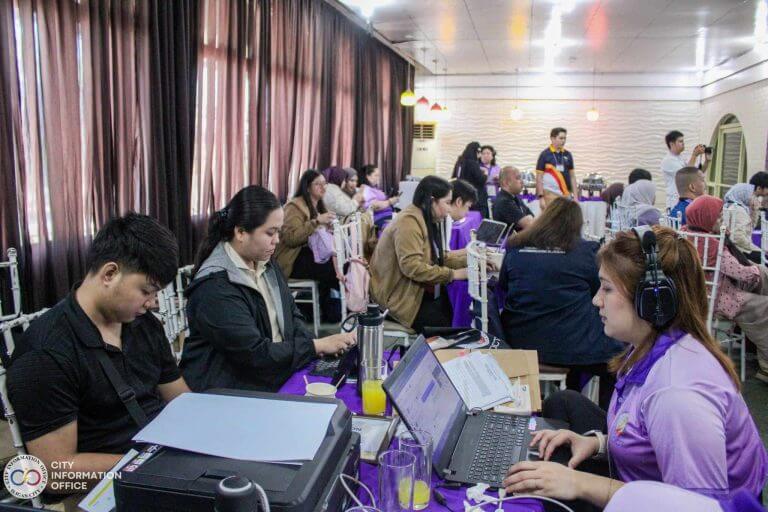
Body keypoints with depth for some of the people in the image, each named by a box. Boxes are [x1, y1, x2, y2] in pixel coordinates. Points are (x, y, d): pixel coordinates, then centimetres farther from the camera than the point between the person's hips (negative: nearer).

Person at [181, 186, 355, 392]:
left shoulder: (265, 263, 6)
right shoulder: (215, 287, -21)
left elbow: (291, 313, 12)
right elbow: (255, 354, -22)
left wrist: (314, 345, -6)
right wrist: (315, 346, -19)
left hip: (274, 378, 8)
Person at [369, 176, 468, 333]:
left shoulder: (429, 220, 12)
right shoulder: (408, 222, -21)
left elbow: (439, 258, 12)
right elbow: (412, 267, -29)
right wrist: (453, 274, -24)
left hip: (418, 290, 9)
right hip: (399, 296, -9)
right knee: (445, 329, -17)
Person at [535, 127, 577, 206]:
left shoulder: (568, 155, 11)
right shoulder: (545, 155, -2)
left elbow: (572, 176, 14)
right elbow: (539, 177, -3)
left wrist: (575, 196, 7)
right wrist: (541, 197, -11)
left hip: (566, 196, 4)